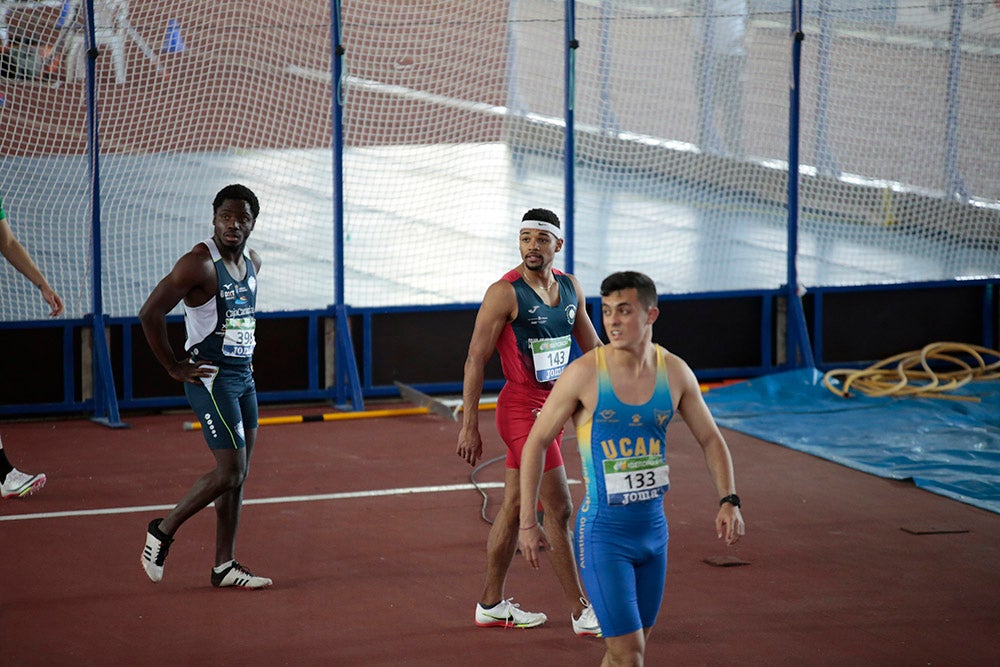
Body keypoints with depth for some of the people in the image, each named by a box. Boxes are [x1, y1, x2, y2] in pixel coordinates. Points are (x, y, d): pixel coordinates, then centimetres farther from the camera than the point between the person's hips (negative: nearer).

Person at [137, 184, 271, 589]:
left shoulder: (252, 262, 9)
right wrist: (174, 367, -14)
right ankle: (163, 531, 4)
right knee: (230, 471, -13)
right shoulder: (199, 263, -17)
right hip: (210, 377, -8)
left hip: (244, 376, 8)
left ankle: (224, 567, 14)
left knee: (237, 476, 8)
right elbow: (150, 313, -19)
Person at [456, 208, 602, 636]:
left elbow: (592, 348, 17)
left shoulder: (570, 288, 7)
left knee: (515, 507, 15)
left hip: (552, 405, 8)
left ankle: (491, 605, 24)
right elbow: (476, 360, -14)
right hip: (523, 406, -8)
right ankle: (580, 612, -2)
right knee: (559, 510, -8)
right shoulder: (504, 293, -14)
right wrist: (469, 426, -17)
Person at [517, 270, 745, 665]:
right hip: (603, 532, -5)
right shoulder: (585, 373, -13)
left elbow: (710, 439, 12)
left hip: (653, 528, 5)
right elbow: (536, 442, -5)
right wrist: (528, 524, -6)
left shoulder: (675, 373, -1)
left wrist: (728, 500, -2)